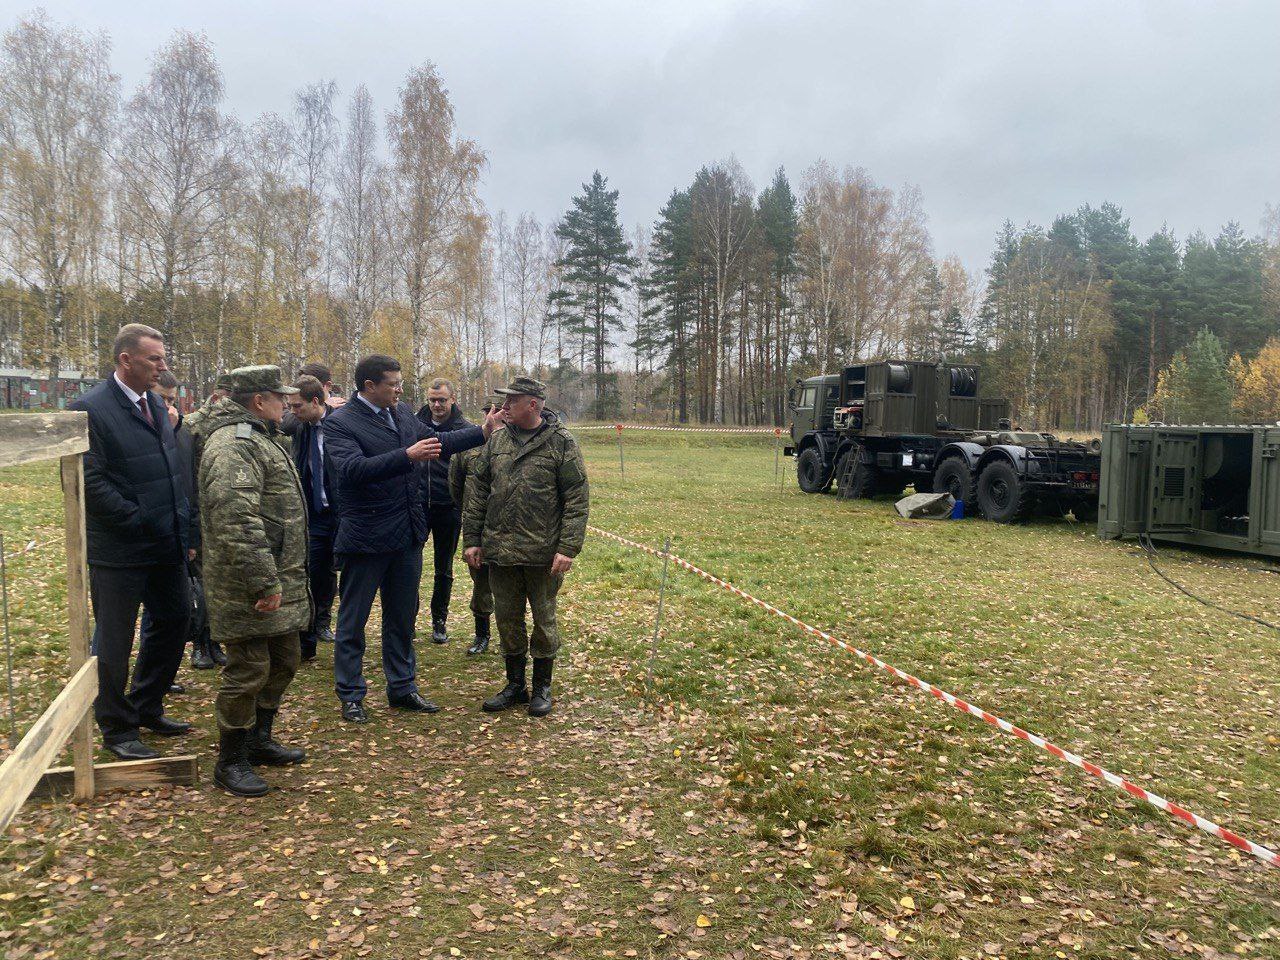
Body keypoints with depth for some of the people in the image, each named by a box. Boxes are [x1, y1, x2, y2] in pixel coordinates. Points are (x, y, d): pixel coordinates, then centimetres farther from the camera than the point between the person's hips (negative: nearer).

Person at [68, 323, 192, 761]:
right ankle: (117, 729, 23)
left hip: (167, 544, 8)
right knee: (114, 642, 7)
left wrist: (182, 527, 9)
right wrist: (138, 522, -18)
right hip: (120, 551, -8)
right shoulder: (91, 409, -14)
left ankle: (146, 708, 36)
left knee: (173, 621, 17)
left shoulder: (155, 404, 11)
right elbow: (88, 481, -20)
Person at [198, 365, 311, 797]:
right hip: (250, 590, -11)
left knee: (283, 663, 20)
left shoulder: (256, 439, 19)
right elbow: (237, 522, -28)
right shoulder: (234, 446, -19)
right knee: (248, 671, 0)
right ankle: (231, 762, 15)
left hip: (282, 585, 11)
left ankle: (259, 740, 36)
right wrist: (264, 582, -27)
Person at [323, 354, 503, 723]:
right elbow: (352, 469, -29)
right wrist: (407, 456, -35)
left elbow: (436, 440, 22)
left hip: (407, 537, 7)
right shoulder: (340, 422, -14)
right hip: (365, 539, -7)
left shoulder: (403, 413, 7)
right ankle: (350, 696, 21)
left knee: (402, 618, 17)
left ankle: (402, 688, 31)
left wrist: (483, 432, 18)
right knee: (352, 621, 7)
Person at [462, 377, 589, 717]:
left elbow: (577, 499, -9)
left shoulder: (561, 443, -7)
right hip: (500, 550, 5)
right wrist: (472, 539, 5)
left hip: (543, 554, -4)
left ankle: (542, 687, 25)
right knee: (507, 619, 13)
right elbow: (476, 491, 10)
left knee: (544, 620, 9)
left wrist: (568, 548, -15)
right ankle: (515, 685, 29)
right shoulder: (496, 442, 7)